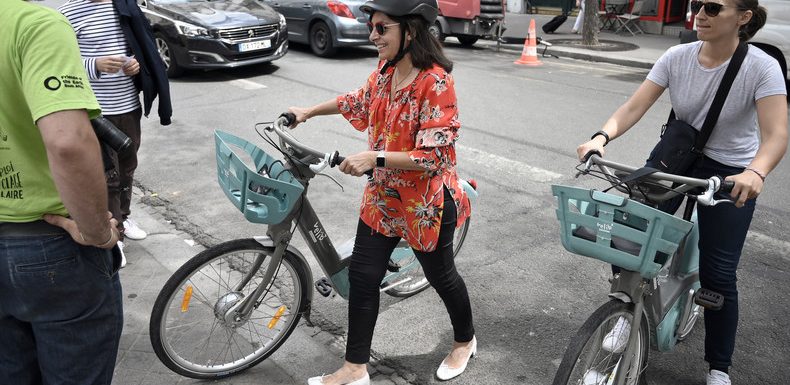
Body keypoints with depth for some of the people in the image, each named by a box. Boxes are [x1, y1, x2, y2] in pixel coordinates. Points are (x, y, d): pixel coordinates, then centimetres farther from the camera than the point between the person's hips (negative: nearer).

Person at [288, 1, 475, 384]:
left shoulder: (436, 83, -23)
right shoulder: (384, 72, 0)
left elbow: (434, 156, -27)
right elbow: (359, 101, 22)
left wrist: (375, 157, -34)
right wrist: (309, 112, 23)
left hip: (425, 203, -7)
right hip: (382, 196, 7)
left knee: (440, 276, 14)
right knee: (362, 277, 8)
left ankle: (465, 341, 44)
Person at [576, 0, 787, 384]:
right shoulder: (677, 57, -11)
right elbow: (633, 107, -15)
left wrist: (754, 173, -48)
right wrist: (601, 137, -34)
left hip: (731, 172, -2)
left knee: (717, 274, -3)